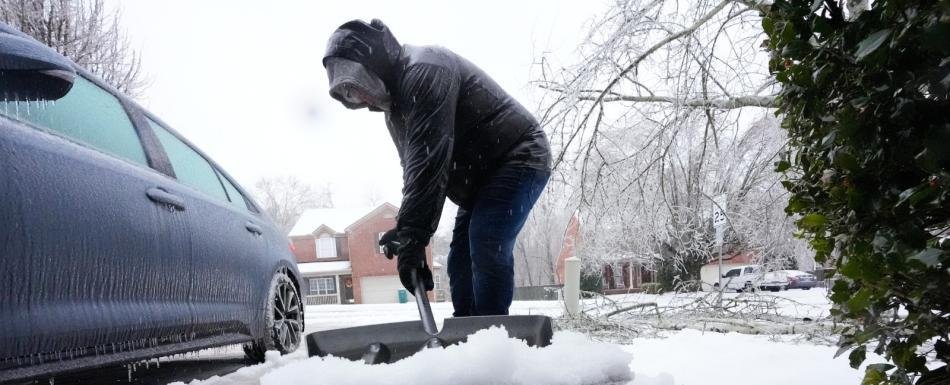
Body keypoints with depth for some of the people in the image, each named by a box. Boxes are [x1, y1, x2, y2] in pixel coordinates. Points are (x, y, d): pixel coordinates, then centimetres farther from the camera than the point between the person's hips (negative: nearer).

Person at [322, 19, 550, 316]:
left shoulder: (424, 71, -23)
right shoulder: (394, 104, 11)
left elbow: (429, 161, -33)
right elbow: (413, 167, 11)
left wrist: (412, 236, -35)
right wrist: (406, 229, 0)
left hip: (518, 158, -10)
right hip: (481, 177, 10)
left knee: (486, 248, -23)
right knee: (460, 261, 6)